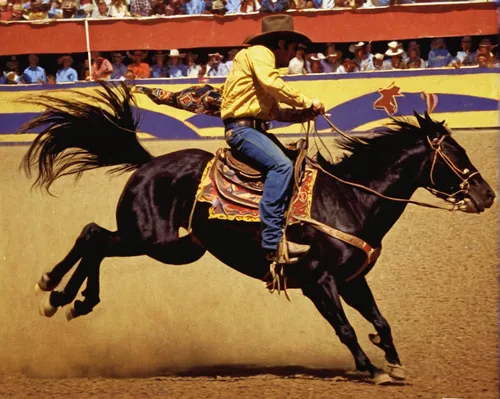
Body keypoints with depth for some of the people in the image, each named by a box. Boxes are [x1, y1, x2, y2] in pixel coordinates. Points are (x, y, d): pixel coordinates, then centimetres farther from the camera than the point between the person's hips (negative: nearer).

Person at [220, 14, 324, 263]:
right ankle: (273, 242, -33)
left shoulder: (265, 57, 26)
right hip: (241, 127, -11)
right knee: (282, 166, -27)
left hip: (254, 127, 11)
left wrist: (305, 114, 6)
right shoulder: (259, 53, -5)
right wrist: (306, 102, -17)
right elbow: (272, 84, -25)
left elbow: (275, 111, 22)